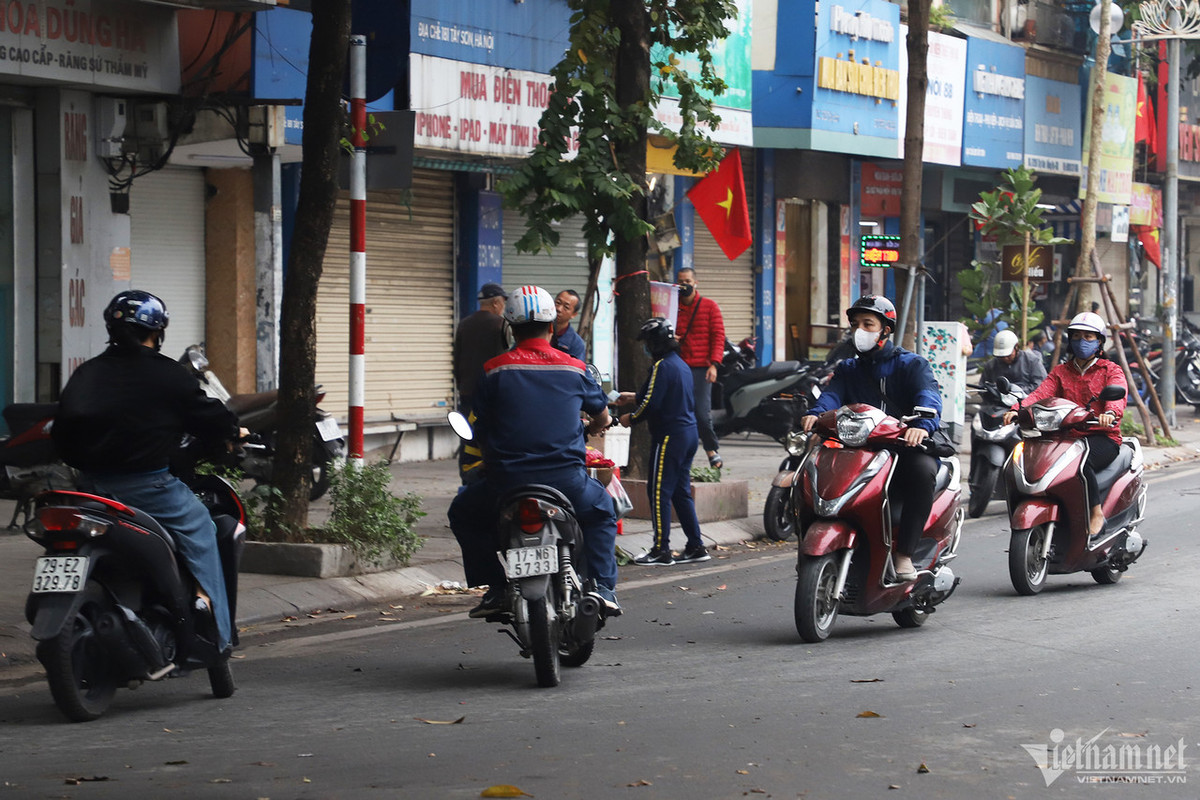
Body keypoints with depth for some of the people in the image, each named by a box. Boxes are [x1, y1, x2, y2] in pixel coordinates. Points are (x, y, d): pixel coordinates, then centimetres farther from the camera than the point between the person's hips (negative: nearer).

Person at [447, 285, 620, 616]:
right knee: (601, 512, 32)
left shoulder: (494, 370, 2)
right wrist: (589, 430, 48)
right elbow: (602, 418, 24)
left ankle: (494, 588, 15)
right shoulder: (575, 369, 7)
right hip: (566, 481, 1)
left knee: (463, 512, 27)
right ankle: (602, 587, 13)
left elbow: (481, 434, 7)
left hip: (507, 481, -1)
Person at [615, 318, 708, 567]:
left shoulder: (662, 367, -14)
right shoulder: (682, 365, 15)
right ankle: (696, 546, 14)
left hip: (669, 436, -9)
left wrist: (631, 418, -3)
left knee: (659, 492, -5)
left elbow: (651, 403, -20)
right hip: (689, 434, 9)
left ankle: (661, 550, -5)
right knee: (681, 492, 14)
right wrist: (634, 397, 32)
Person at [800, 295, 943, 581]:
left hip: (905, 449, -3)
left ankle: (903, 554, -30)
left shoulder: (911, 364, 8)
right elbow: (832, 394, 0)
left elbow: (928, 396, -13)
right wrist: (816, 414, -26)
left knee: (922, 469, -37)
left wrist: (922, 425, -37)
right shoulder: (848, 369, 21)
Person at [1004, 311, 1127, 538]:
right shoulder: (1060, 372, 19)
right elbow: (1041, 393, 0)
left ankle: (1096, 512, -26)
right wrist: (1018, 409, -22)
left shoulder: (1111, 370, 8)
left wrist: (1111, 412, -40)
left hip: (1103, 437, -4)